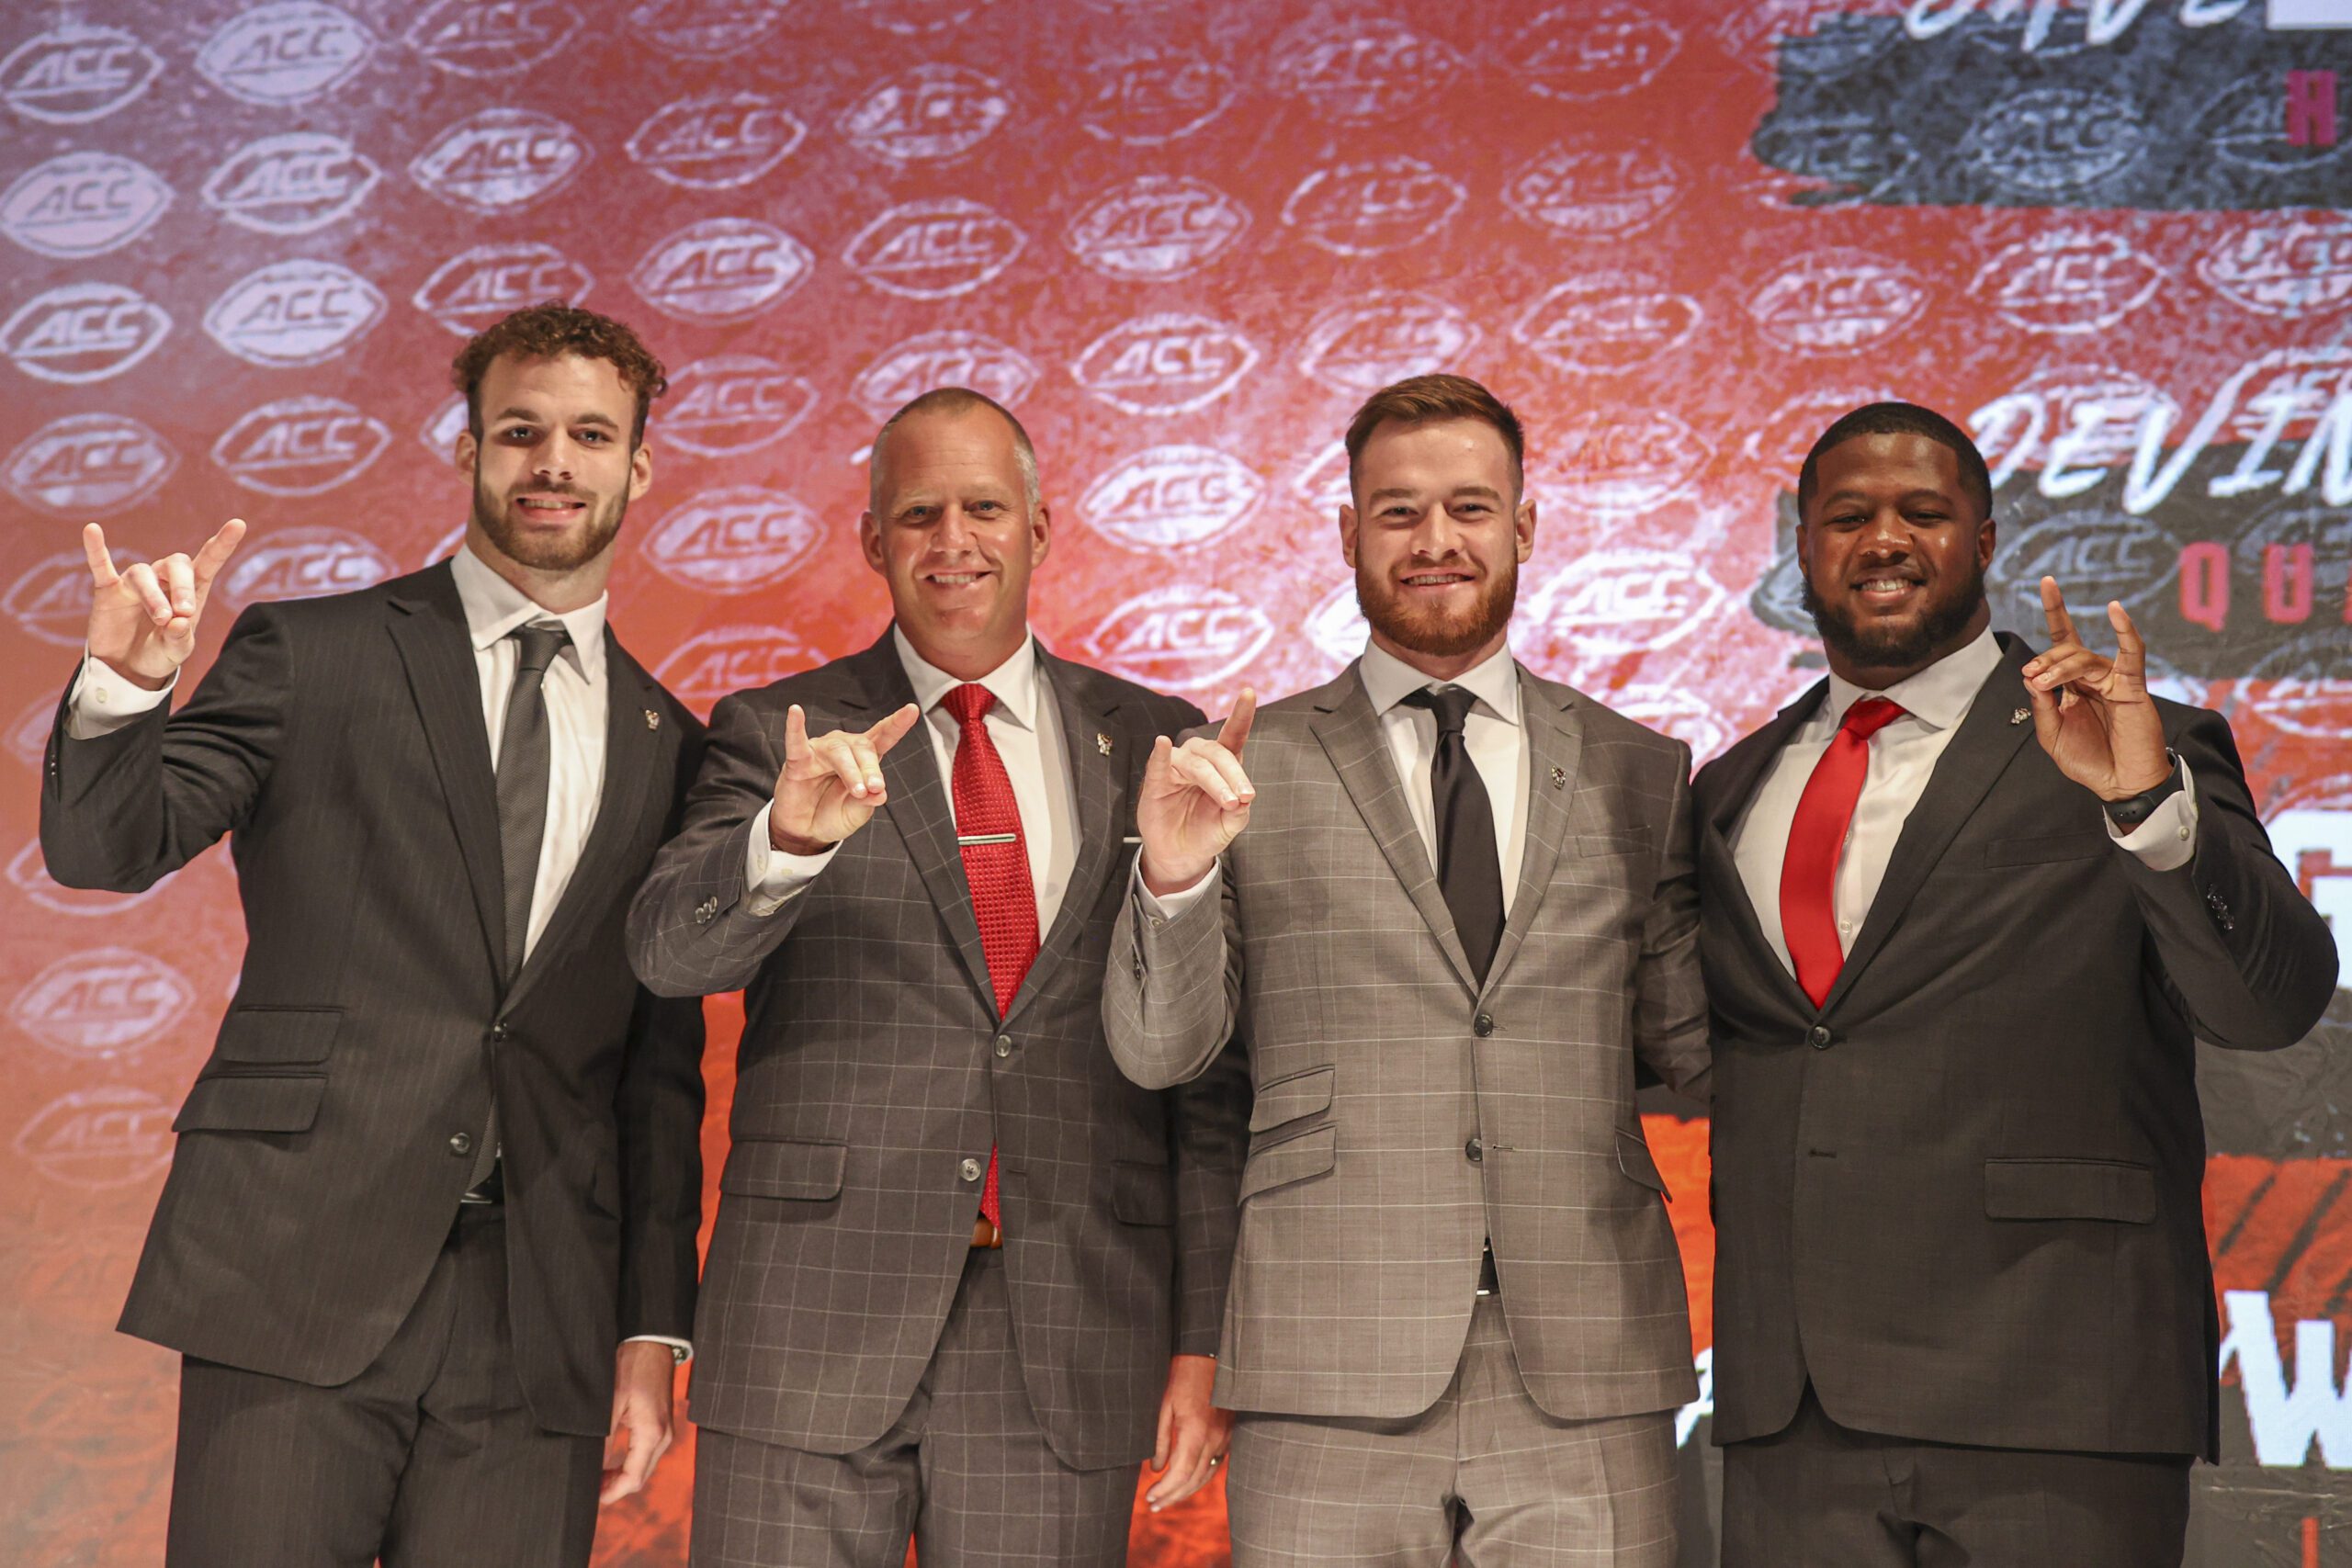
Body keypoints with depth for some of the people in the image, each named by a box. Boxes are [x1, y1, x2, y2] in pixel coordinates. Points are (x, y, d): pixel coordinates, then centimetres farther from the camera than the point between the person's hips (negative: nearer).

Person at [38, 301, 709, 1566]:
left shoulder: (667, 748, 14)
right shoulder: (310, 656, 7)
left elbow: (663, 1067, 13)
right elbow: (104, 850, -1)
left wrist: (653, 1330, 9)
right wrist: (125, 686, -21)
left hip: (539, 1321, 2)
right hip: (296, 1273, -2)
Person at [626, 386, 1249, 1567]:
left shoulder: (1154, 749, 8)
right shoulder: (776, 736, 5)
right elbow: (668, 952, -11)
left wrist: (1205, 1338, 3)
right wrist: (788, 840, -30)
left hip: (1069, 1337, 1)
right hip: (814, 1323, -1)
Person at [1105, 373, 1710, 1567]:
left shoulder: (1638, 776, 11)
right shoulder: (1254, 768, 5)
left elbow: (1699, 1051, 11)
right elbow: (1157, 1052, 3)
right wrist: (1172, 881, -15)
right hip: (1332, 1388, -1)